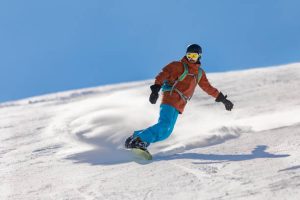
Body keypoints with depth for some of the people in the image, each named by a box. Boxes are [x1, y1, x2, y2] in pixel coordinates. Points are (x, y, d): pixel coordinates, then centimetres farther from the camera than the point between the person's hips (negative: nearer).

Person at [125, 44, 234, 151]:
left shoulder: (200, 73, 18)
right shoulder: (179, 66, -2)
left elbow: (208, 88, 27)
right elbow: (163, 75, -10)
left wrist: (222, 98, 25)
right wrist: (155, 90, -24)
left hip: (178, 106, 7)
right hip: (170, 99, -7)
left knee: (165, 133, -1)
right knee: (165, 125, -25)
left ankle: (137, 136, 7)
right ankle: (138, 140, -18)